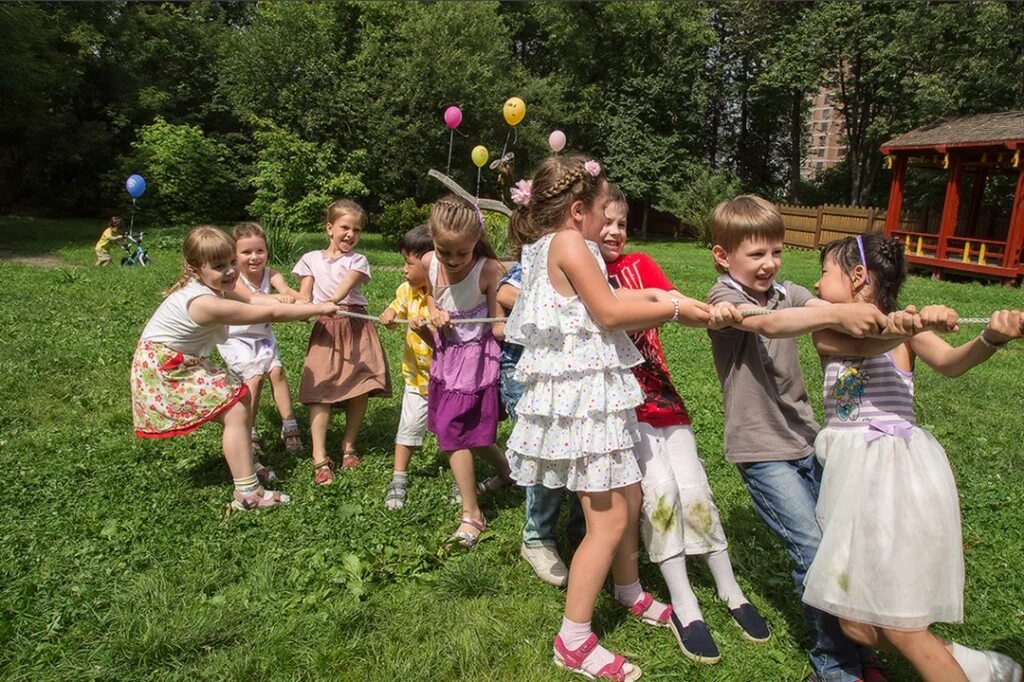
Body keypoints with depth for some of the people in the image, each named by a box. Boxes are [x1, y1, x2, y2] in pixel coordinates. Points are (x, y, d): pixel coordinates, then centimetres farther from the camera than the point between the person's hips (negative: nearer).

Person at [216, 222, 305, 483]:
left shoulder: (271, 275, -14)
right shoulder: (233, 279, -23)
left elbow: (285, 289, -36)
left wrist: (292, 295, -62)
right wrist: (277, 299, -65)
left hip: (262, 335, 3)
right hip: (235, 338, -3)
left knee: (276, 370, -15)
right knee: (254, 376, -17)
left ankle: (289, 426, -4)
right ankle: (249, 434, -4)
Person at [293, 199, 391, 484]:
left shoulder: (358, 260, 7)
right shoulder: (311, 259, 12)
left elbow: (345, 286, -14)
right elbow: (303, 298, 7)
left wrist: (331, 301, -35)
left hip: (356, 328, 0)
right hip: (325, 329, 0)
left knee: (361, 388, -1)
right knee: (320, 391, -10)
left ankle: (349, 446, 19)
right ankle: (320, 458, -10)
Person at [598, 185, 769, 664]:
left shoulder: (639, 265, 9)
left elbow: (679, 304, -5)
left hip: (661, 398, 3)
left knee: (694, 489, -1)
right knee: (659, 488, -15)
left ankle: (730, 591, 18)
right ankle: (684, 605, 0)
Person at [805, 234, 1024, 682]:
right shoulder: (827, 335, 4)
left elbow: (950, 363, -20)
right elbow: (861, 342, -18)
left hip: (897, 472, -5)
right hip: (851, 474, 5)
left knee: (897, 627, -3)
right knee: (856, 625, 8)